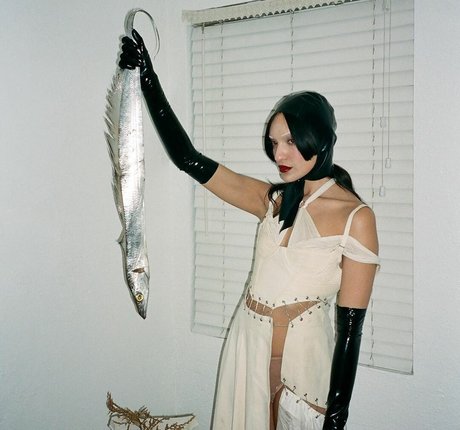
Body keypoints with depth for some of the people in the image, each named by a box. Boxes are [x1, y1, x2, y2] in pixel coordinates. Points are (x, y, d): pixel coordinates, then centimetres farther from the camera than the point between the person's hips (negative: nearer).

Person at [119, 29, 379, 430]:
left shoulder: (356, 217, -10)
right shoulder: (273, 200, 4)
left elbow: (351, 325, -11)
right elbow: (189, 159, 3)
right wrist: (148, 77, 1)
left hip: (304, 355, -5)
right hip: (247, 347, 5)